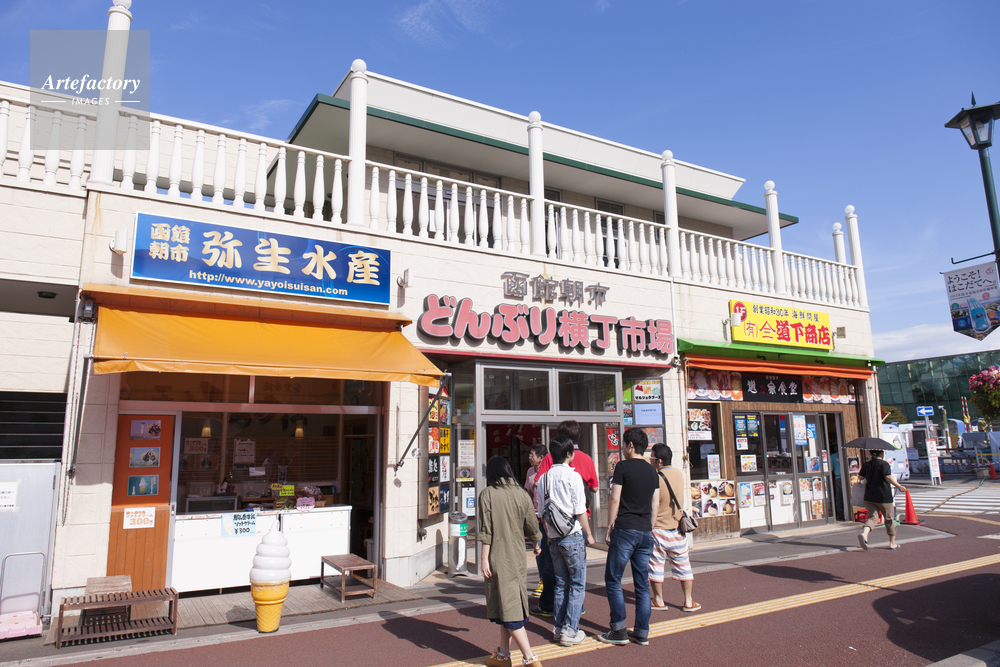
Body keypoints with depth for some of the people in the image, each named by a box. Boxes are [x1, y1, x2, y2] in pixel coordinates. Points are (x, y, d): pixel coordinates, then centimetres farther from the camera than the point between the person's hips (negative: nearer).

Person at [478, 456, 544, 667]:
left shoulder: (488, 494, -9)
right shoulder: (521, 493, 3)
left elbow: (486, 530, -13)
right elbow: (531, 525, 11)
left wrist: (484, 558, -9)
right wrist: (536, 544, 30)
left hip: (498, 556, -5)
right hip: (517, 555, 5)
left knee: (507, 605, -2)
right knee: (511, 603, 16)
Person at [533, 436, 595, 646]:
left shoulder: (543, 478, 6)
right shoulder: (572, 476, -11)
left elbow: (541, 512, 10)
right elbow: (580, 510, -11)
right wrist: (589, 534, -1)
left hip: (554, 538, 6)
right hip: (573, 536, -6)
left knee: (561, 583, 15)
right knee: (577, 584, 3)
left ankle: (558, 628, 18)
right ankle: (570, 630, 3)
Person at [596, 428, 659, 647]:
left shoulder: (623, 466, -7)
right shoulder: (652, 471, 10)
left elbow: (614, 500, -9)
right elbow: (655, 505, 12)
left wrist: (609, 528, -2)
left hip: (625, 530, -6)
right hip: (645, 532, 6)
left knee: (613, 580, 3)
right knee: (642, 583, 10)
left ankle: (619, 630, 5)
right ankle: (642, 633, 14)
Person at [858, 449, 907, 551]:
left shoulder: (866, 465, 6)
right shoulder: (884, 464, -9)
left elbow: (861, 477, 10)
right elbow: (888, 477, -23)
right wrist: (899, 486, -19)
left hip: (869, 497, 4)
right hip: (884, 497, -4)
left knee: (872, 517, 3)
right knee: (890, 518, 13)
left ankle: (864, 533, -26)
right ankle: (892, 543, 22)